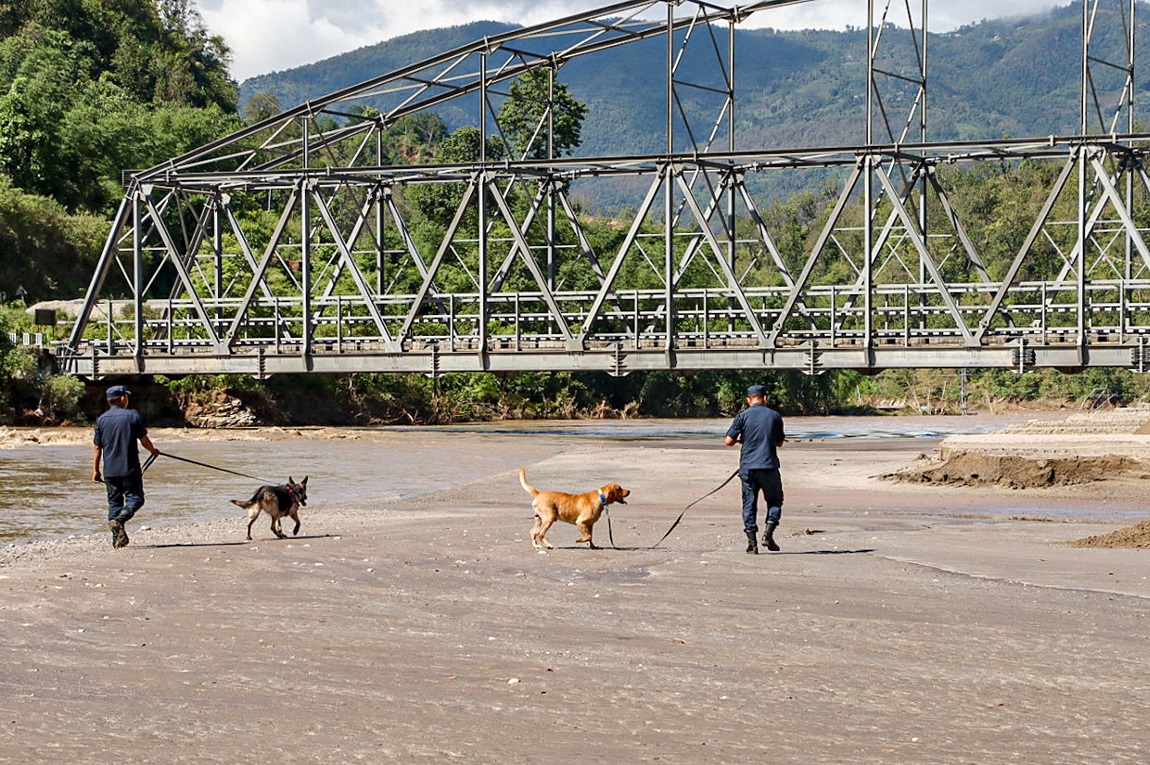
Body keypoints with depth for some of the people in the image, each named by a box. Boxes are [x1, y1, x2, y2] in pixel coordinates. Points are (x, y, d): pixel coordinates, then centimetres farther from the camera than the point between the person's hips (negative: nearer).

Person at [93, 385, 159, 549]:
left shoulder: (101, 420, 5)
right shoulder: (132, 416, -5)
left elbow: (97, 448, 7)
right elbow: (144, 440, -2)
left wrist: (95, 470, 14)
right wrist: (153, 451, 18)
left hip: (109, 470, 4)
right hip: (130, 468, -4)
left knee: (114, 501, 10)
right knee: (135, 498, 2)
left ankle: (117, 538, 4)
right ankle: (118, 520, -25)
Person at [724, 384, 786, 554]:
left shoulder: (743, 416, 0)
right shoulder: (775, 416, 4)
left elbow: (728, 441, -2)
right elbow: (780, 442, 16)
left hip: (748, 466, 0)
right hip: (769, 466, 0)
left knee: (749, 503, 6)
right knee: (775, 500, 15)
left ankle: (752, 542, 0)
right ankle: (768, 533, -2)